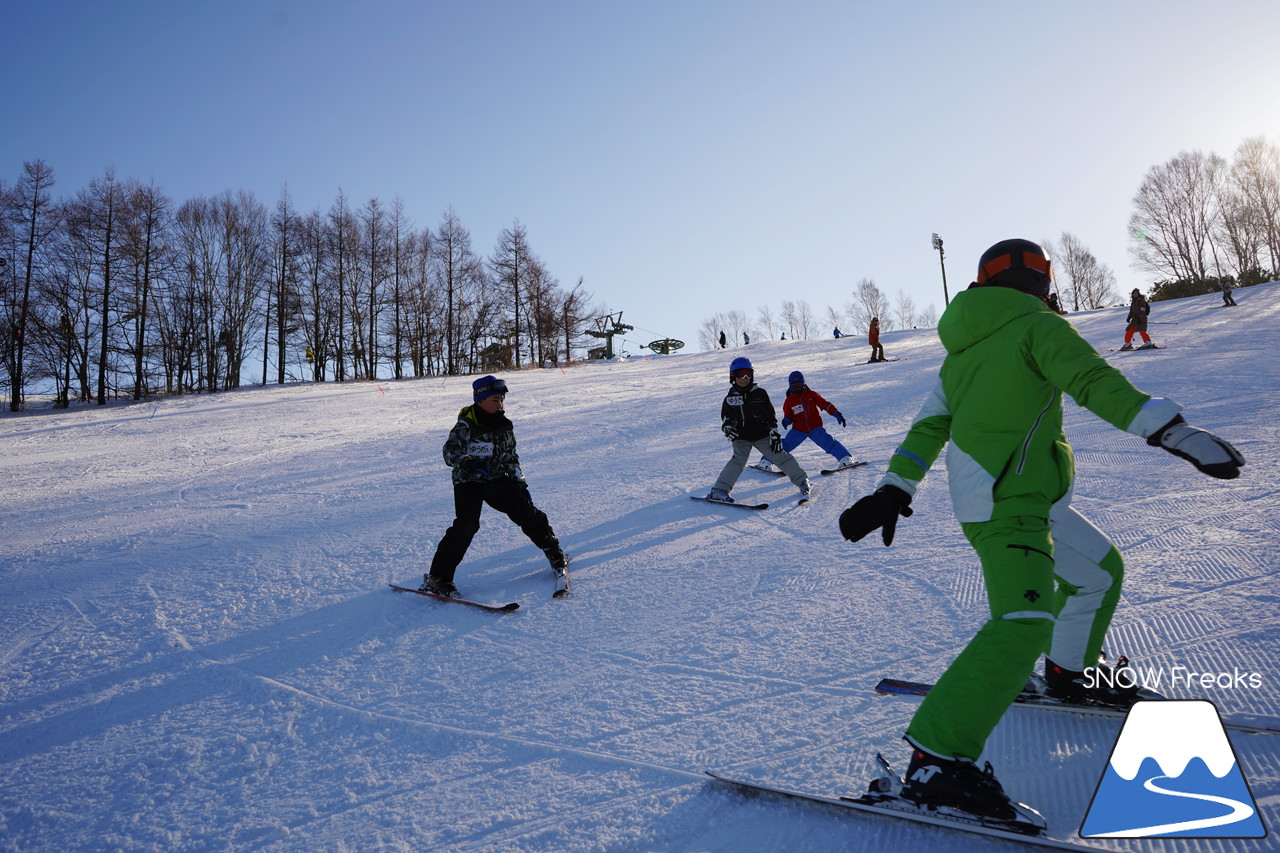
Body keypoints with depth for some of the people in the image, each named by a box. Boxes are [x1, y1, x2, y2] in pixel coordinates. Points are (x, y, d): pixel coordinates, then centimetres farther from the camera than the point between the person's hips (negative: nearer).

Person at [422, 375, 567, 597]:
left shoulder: (505, 426, 4)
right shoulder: (466, 426, -15)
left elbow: (511, 458, 15)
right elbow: (450, 451, -24)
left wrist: (520, 483, 13)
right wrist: (468, 462, -43)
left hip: (497, 479, 5)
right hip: (468, 482, -5)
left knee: (526, 512, 1)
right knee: (466, 525, -21)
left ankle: (553, 551, 26)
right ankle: (437, 578, -11)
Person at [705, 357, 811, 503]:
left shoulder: (760, 393, 2)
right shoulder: (730, 398, 4)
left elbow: (771, 415, 4)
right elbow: (725, 418, 9)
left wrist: (774, 433, -3)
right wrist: (727, 428, -14)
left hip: (762, 434, 1)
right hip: (741, 437, -1)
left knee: (780, 456, -3)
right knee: (738, 460, -22)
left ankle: (802, 481, 12)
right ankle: (719, 490, -23)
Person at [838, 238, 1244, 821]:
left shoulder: (962, 353, 19)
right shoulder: (1038, 325, -2)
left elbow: (929, 428, 15)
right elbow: (1097, 384, -17)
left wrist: (892, 492, 13)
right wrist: (1176, 433, -19)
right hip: (1007, 502, -9)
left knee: (1101, 570, 26)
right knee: (1026, 622, -23)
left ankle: (1070, 673, 43)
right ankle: (935, 761, -29)